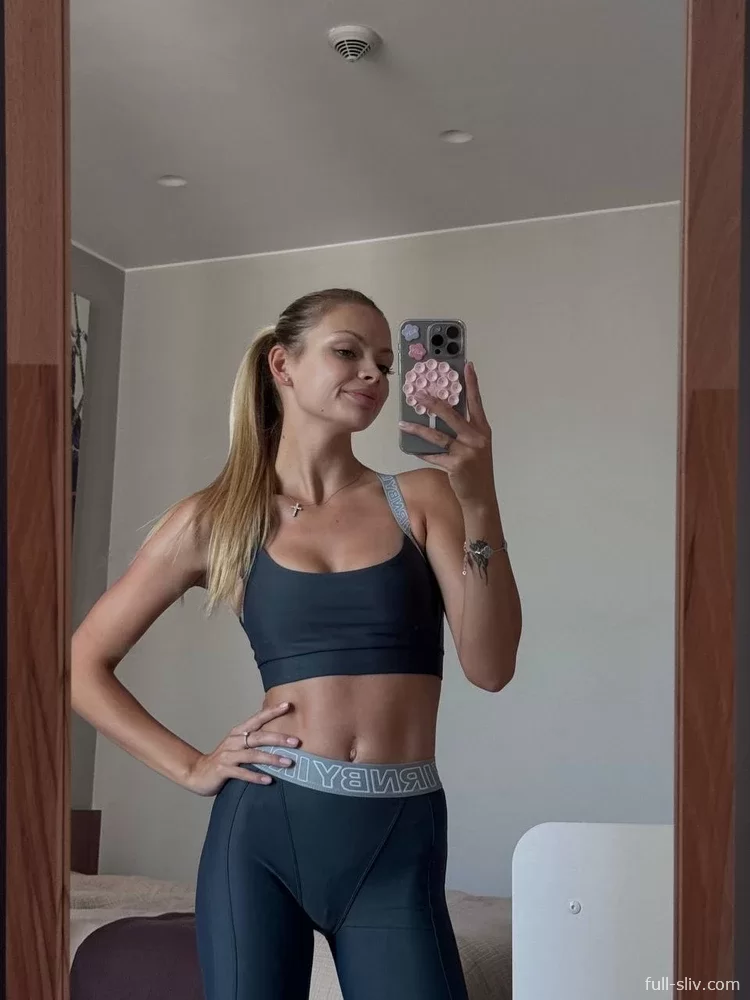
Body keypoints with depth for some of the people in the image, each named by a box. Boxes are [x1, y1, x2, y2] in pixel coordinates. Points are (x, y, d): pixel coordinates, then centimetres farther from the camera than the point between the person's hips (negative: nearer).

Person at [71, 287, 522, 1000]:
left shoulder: (422, 499, 3)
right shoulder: (217, 518, 2)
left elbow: (490, 667, -8)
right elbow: (84, 664, 7)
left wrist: (480, 504, -17)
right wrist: (191, 767, 0)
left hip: (400, 840, 0)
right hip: (265, 828, 0)